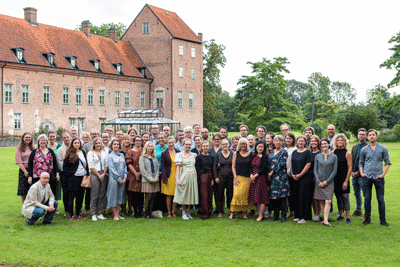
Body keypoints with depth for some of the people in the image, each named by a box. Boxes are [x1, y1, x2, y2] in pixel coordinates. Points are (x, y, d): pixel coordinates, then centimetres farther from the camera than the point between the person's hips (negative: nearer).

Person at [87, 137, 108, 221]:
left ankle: (100, 213, 10)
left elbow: (106, 164, 11)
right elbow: (91, 167, -4)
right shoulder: (90, 153, 2)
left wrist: (103, 174, -3)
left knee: (102, 196, 4)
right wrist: (98, 175, -8)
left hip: (103, 175, 4)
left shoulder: (104, 153, 16)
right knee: (94, 196, -5)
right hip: (94, 174, -4)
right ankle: (93, 215, -1)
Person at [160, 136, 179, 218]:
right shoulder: (164, 153, 0)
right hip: (168, 176, -3)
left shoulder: (178, 152, 9)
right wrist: (164, 178, -11)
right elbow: (162, 166, -2)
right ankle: (169, 212, 9)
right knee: (169, 195, -1)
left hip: (176, 176, 3)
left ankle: (173, 211, 13)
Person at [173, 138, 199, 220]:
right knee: (184, 194, -2)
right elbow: (178, 167, -1)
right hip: (184, 176, -4)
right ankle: (183, 213, 5)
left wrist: (196, 176, 10)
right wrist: (177, 179, -8)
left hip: (193, 176, 4)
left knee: (191, 194, 5)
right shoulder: (180, 155, 1)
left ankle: (188, 212, 14)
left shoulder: (193, 155, 12)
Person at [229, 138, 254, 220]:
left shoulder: (251, 154, 6)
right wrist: (235, 177, -4)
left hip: (248, 178, 0)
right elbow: (233, 166, 5)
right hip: (238, 177, 0)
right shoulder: (236, 154, 7)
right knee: (236, 194, -10)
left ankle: (245, 213, 8)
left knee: (245, 195, -1)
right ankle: (232, 213, -7)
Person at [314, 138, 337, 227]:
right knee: (321, 201, 2)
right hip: (319, 182, 2)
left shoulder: (334, 157, 3)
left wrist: (327, 181, -8)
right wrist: (318, 181, -6)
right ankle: (325, 218, 12)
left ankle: (325, 220, -17)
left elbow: (334, 171, 0)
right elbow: (315, 170, 6)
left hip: (329, 182, -2)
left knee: (328, 201, -13)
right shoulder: (317, 157, 7)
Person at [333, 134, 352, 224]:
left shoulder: (347, 153, -3)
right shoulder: (333, 152, 8)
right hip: (335, 178, 4)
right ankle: (341, 216, 18)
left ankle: (348, 217, -5)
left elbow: (350, 168, -5)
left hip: (344, 178, -4)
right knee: (338, 197, 9)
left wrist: (346, 181, -11)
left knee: (345, 197, -8)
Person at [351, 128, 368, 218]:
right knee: (356, 193, 15)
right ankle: (358, 210, 27)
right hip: (354, 174, 8)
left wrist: (358, 172, -15)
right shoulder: (355, 147, 16)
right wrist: (352, 171, 3)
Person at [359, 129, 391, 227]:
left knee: (381, 199, 0)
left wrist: (383, 174, -4)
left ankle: (383, 220, 7)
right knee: (367, 199, 4)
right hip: (367, 177, 1)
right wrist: (361, 173, 0)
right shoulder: (364, 150, 8)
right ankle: (367, 219, 13)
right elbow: (361, 163, 15)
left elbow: (387, 163, 6)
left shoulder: (383, 149, 4)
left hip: (378, 177, -1)